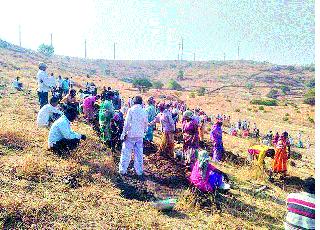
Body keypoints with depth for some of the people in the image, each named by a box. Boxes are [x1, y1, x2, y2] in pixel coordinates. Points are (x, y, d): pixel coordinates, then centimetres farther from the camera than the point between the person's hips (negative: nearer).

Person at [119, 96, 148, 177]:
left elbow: (127, 123, -11)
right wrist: (144, 131, 25)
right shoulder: (144, 112, 1)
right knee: (139, 154, 11)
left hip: (131, 135, -3)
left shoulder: (131, 110, -10)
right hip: (140, 135, 3)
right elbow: (146, 124, 9)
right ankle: (139, 170, 17)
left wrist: (123, 134, -4)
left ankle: (122, 170, 12)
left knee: (126, 152, 6)